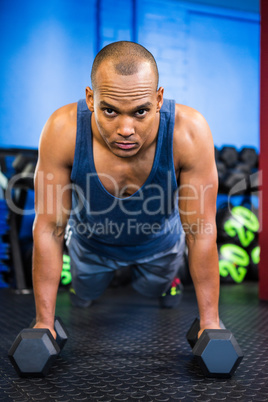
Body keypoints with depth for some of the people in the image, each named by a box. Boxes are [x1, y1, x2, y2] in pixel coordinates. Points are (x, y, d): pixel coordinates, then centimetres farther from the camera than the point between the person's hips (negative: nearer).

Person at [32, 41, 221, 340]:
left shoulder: (189, 132, -39)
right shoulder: (63, 130, -38)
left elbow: (202, 232, -28)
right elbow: (49, 228, -27)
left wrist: (210, 321, -21)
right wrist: (44, 321, -21)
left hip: (160, 242, 0)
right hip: (91, 242, 0)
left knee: (153, 292, 30)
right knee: (83, 299, 29)